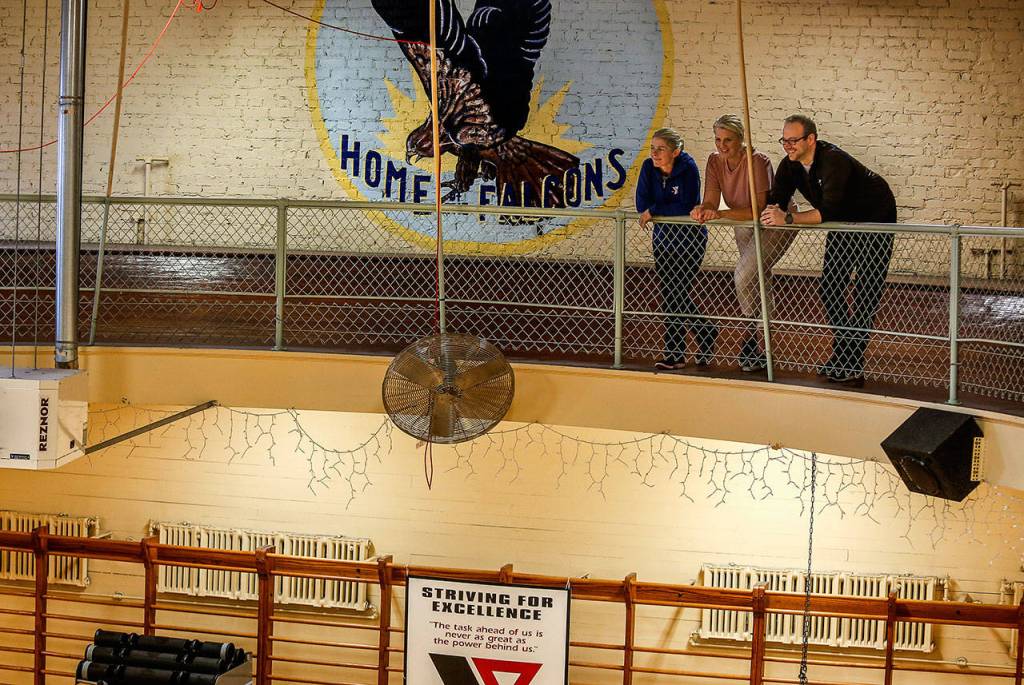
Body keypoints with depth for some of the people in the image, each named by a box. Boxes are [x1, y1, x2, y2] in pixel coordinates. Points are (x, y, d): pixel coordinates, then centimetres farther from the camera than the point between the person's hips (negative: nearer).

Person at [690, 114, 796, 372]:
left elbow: (758, 209, -37)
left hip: (775, 223, -7)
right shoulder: (715, 161, -11)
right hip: (744, 227, 7)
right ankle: (760, 342, 31)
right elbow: (711, 201, -18)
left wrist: (720, 214, -46)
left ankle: (750, 341, -10)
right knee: (757, 281, 17)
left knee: (744, 274, -23)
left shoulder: (757, 161, -31)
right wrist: (701, 210, -41)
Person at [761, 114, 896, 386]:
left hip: (875, 220, -8)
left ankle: (853, 365, -10)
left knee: (865, 293, -10)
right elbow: (776, 200, -11)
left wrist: (788, 218, -50)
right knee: (828, 287, 7)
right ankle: (842, 351, 17)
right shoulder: (790, 165, -9)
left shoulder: (834, 160, -34)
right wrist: (772, 211, -36)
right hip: (842, 224, 8)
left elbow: (829, 211, -44)